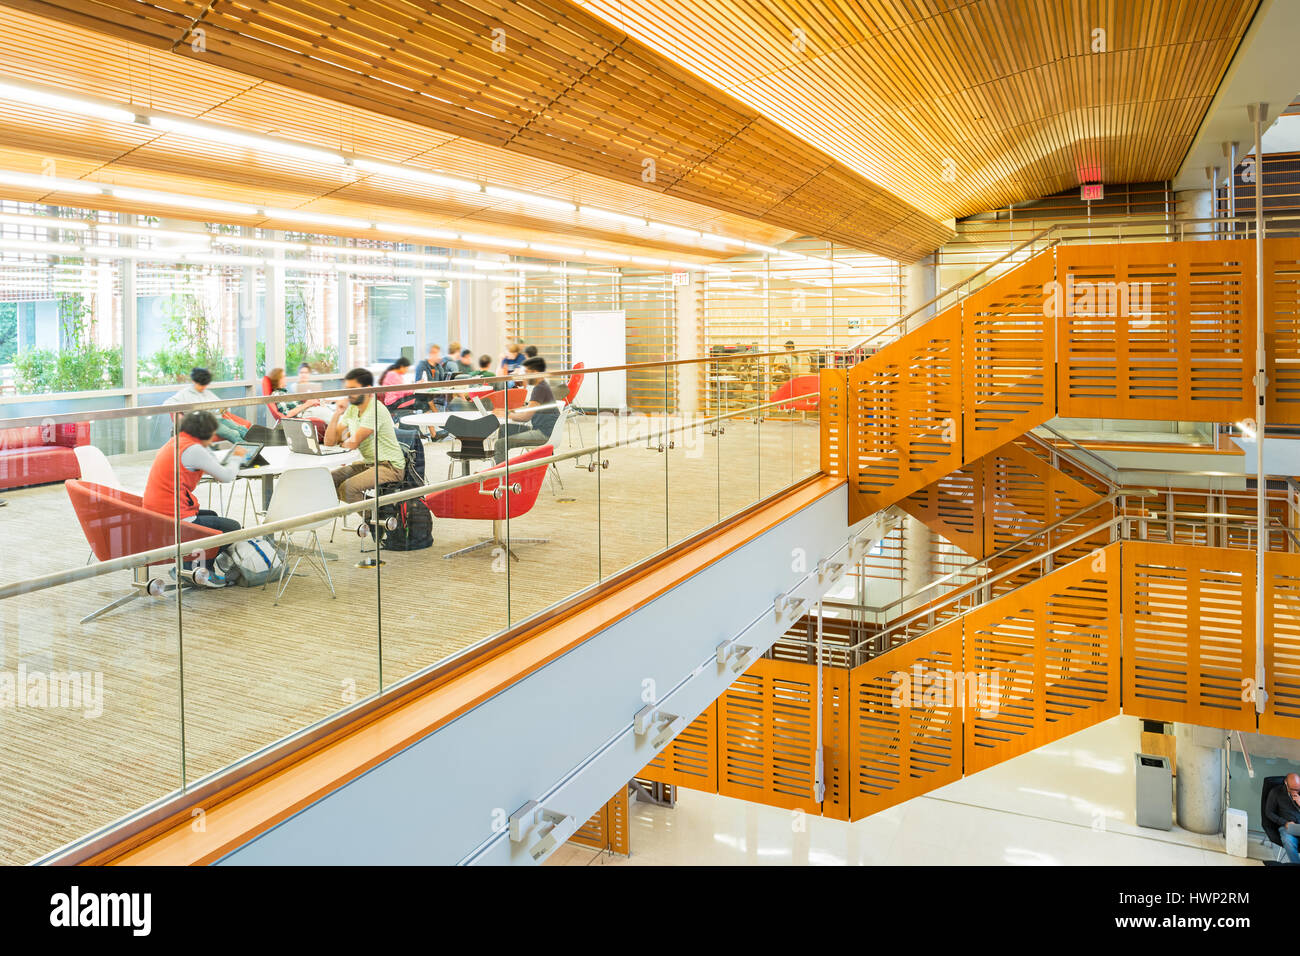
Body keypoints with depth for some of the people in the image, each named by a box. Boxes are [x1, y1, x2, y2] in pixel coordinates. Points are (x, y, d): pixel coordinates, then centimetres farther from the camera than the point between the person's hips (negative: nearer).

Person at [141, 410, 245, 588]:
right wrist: (236, 458, 6)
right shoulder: (193, 449, -16)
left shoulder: (174, 442, 14)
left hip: (155, 516, 10)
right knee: (233, 527, 0)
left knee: (212, 515, 32)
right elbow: (226, 476, -11)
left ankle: (187, 567, 24)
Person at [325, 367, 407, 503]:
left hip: (389, 466, -9)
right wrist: (337, 414, -4)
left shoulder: (376, 409, -17)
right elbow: (329, 442, 7)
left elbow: (354, 443, -17)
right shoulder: (351, 409, 9)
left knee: (348, 487, -29)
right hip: (366, 463, 9)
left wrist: (341, 442, 6)